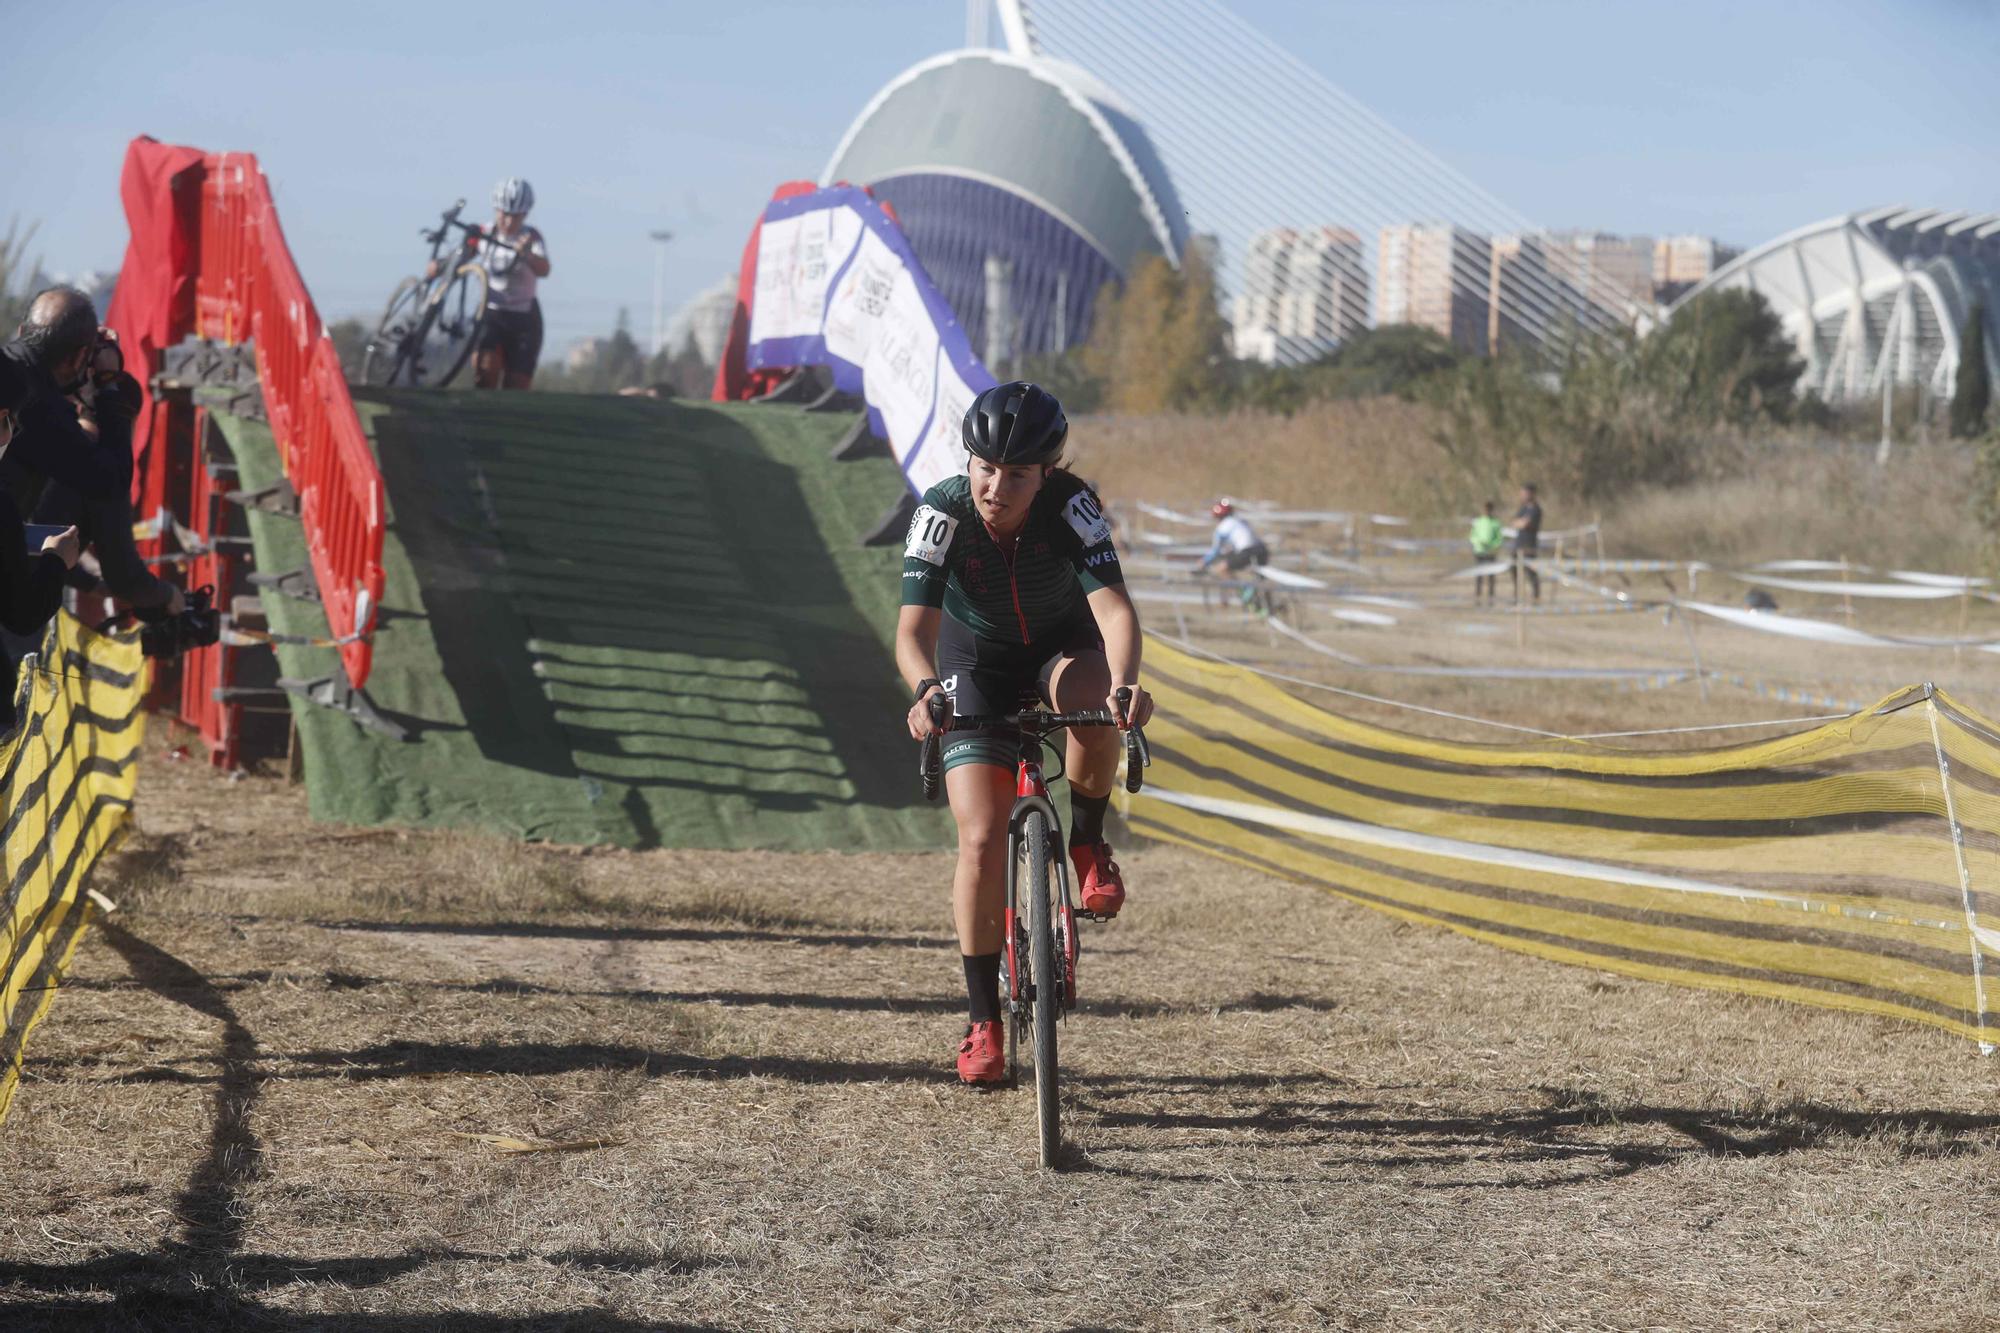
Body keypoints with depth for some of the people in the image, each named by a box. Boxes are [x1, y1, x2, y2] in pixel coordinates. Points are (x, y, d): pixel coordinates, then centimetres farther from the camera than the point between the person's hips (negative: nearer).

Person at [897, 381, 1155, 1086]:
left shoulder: (1070, 506, -29)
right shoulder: (942, 513, -28)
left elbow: (1113, 607, -40)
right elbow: (915, 629, -36)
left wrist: (1125, 684, -60)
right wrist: (926, 690, -58)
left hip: (1062, 645, 0)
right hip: (977, 662, 0)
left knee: (1094, 703, -38)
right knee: (982, 839, -13)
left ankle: (1088, 842, -8)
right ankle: (983, 1020, 1)